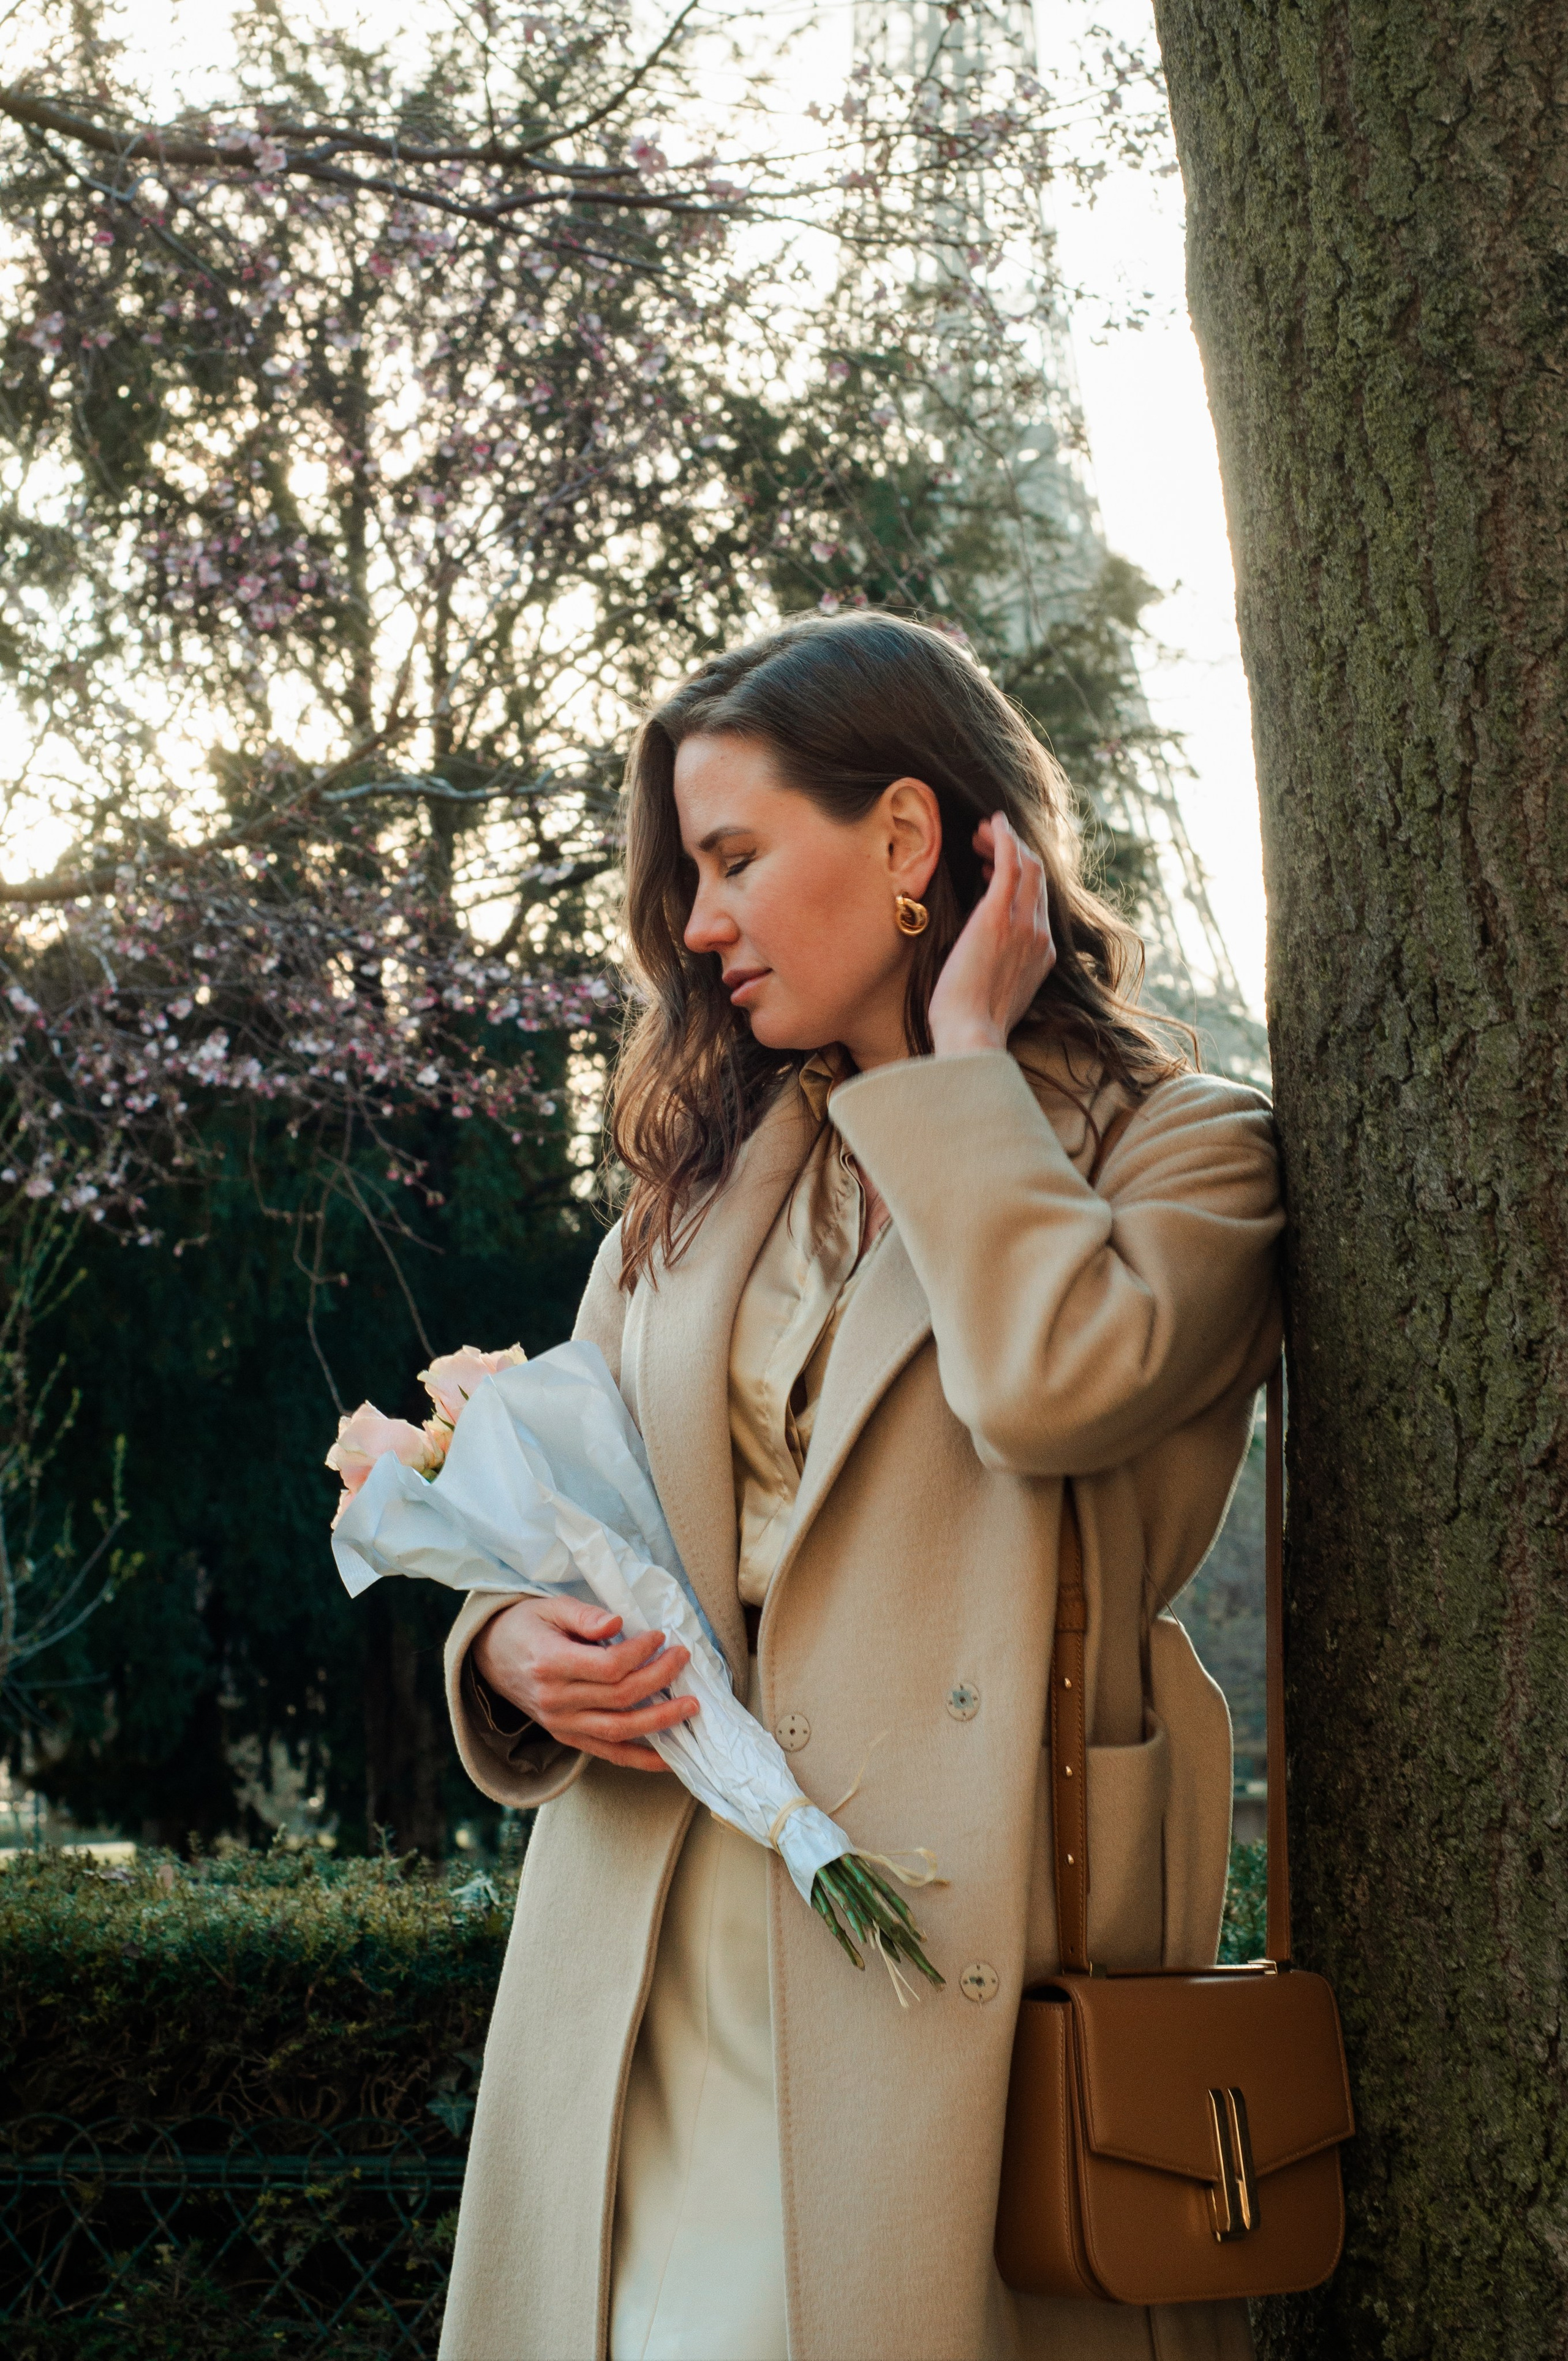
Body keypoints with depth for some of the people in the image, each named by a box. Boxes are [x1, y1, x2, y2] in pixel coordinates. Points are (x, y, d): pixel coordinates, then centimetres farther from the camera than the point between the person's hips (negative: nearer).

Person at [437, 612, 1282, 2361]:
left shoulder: (1179, 1146, 2)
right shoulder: (697, 1184, 19)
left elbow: (1055, 1386, -20)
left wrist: (965, 1050, -7)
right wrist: (516, 1649, -3)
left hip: (955, 1974, -4)